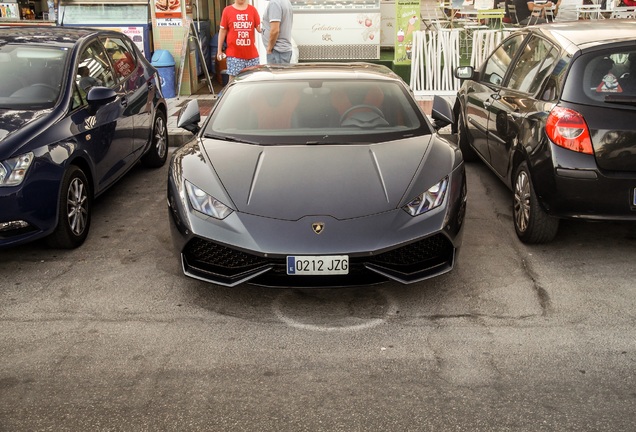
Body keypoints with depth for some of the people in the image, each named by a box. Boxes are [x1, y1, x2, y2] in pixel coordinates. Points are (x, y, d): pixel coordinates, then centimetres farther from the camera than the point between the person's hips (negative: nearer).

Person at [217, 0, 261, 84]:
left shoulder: (253, 10, 5)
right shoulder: (227, 10, 1)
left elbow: (259, 28, 4)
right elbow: (222, 31, 5)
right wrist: (219, 50, 5)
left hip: (252, 54, 2)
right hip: (234, 54, -2)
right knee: (233, 79, 1)